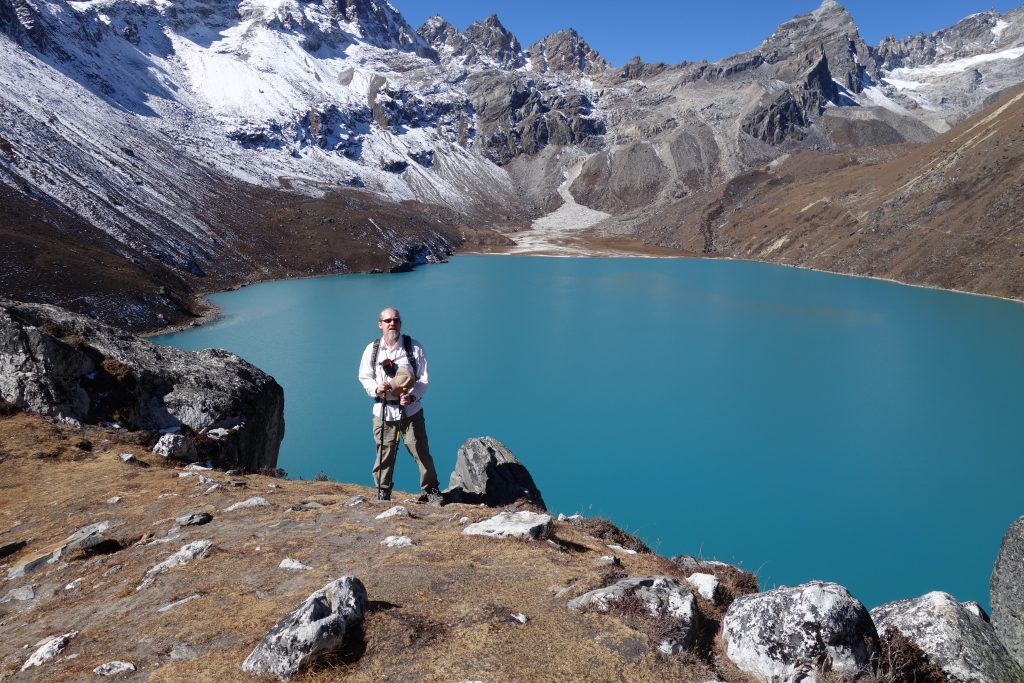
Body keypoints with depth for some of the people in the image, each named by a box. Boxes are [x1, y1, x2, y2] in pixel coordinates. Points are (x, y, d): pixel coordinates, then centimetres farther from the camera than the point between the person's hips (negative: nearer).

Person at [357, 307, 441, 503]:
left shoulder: (414, 347, 1)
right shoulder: (371, 349, 6)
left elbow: (424, 379, 1)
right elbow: (364, 377, 12)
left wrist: (411, 396, -17)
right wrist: (376, 388, -10)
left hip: (411, 410, -1)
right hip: (383, 411, 1)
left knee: (421, 451, -1)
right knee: (384, 453, 5)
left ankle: (431, 490, 12)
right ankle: (383, 491, 22)